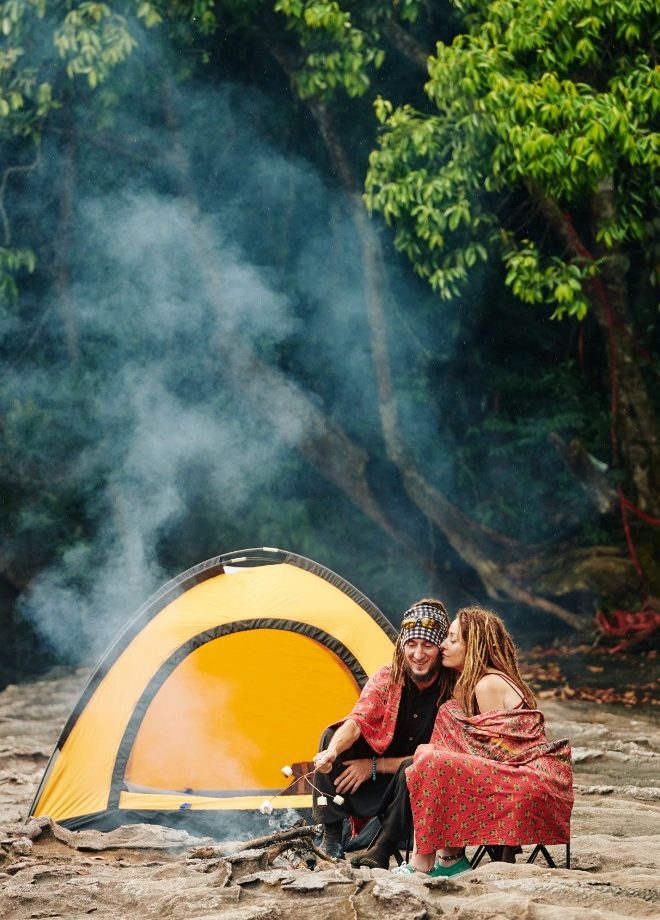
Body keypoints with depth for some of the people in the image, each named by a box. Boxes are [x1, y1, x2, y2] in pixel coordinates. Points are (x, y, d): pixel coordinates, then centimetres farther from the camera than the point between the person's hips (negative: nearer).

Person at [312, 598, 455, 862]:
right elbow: (357, 721, -18)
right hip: (378, 781, 5)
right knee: (332, 737, -16)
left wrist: (375, 767, -18)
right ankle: (332, 841, -15)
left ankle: (380, 855, -27)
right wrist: (333, 751, -42)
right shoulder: (387, 678, -6)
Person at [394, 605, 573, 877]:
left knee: (431, 762, -17)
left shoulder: (487, 684, -9)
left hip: (535, 787, -10)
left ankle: (422, 862, -11)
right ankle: (449, 858, 1)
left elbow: (498, 752, -7)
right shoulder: (472, 683, 20)